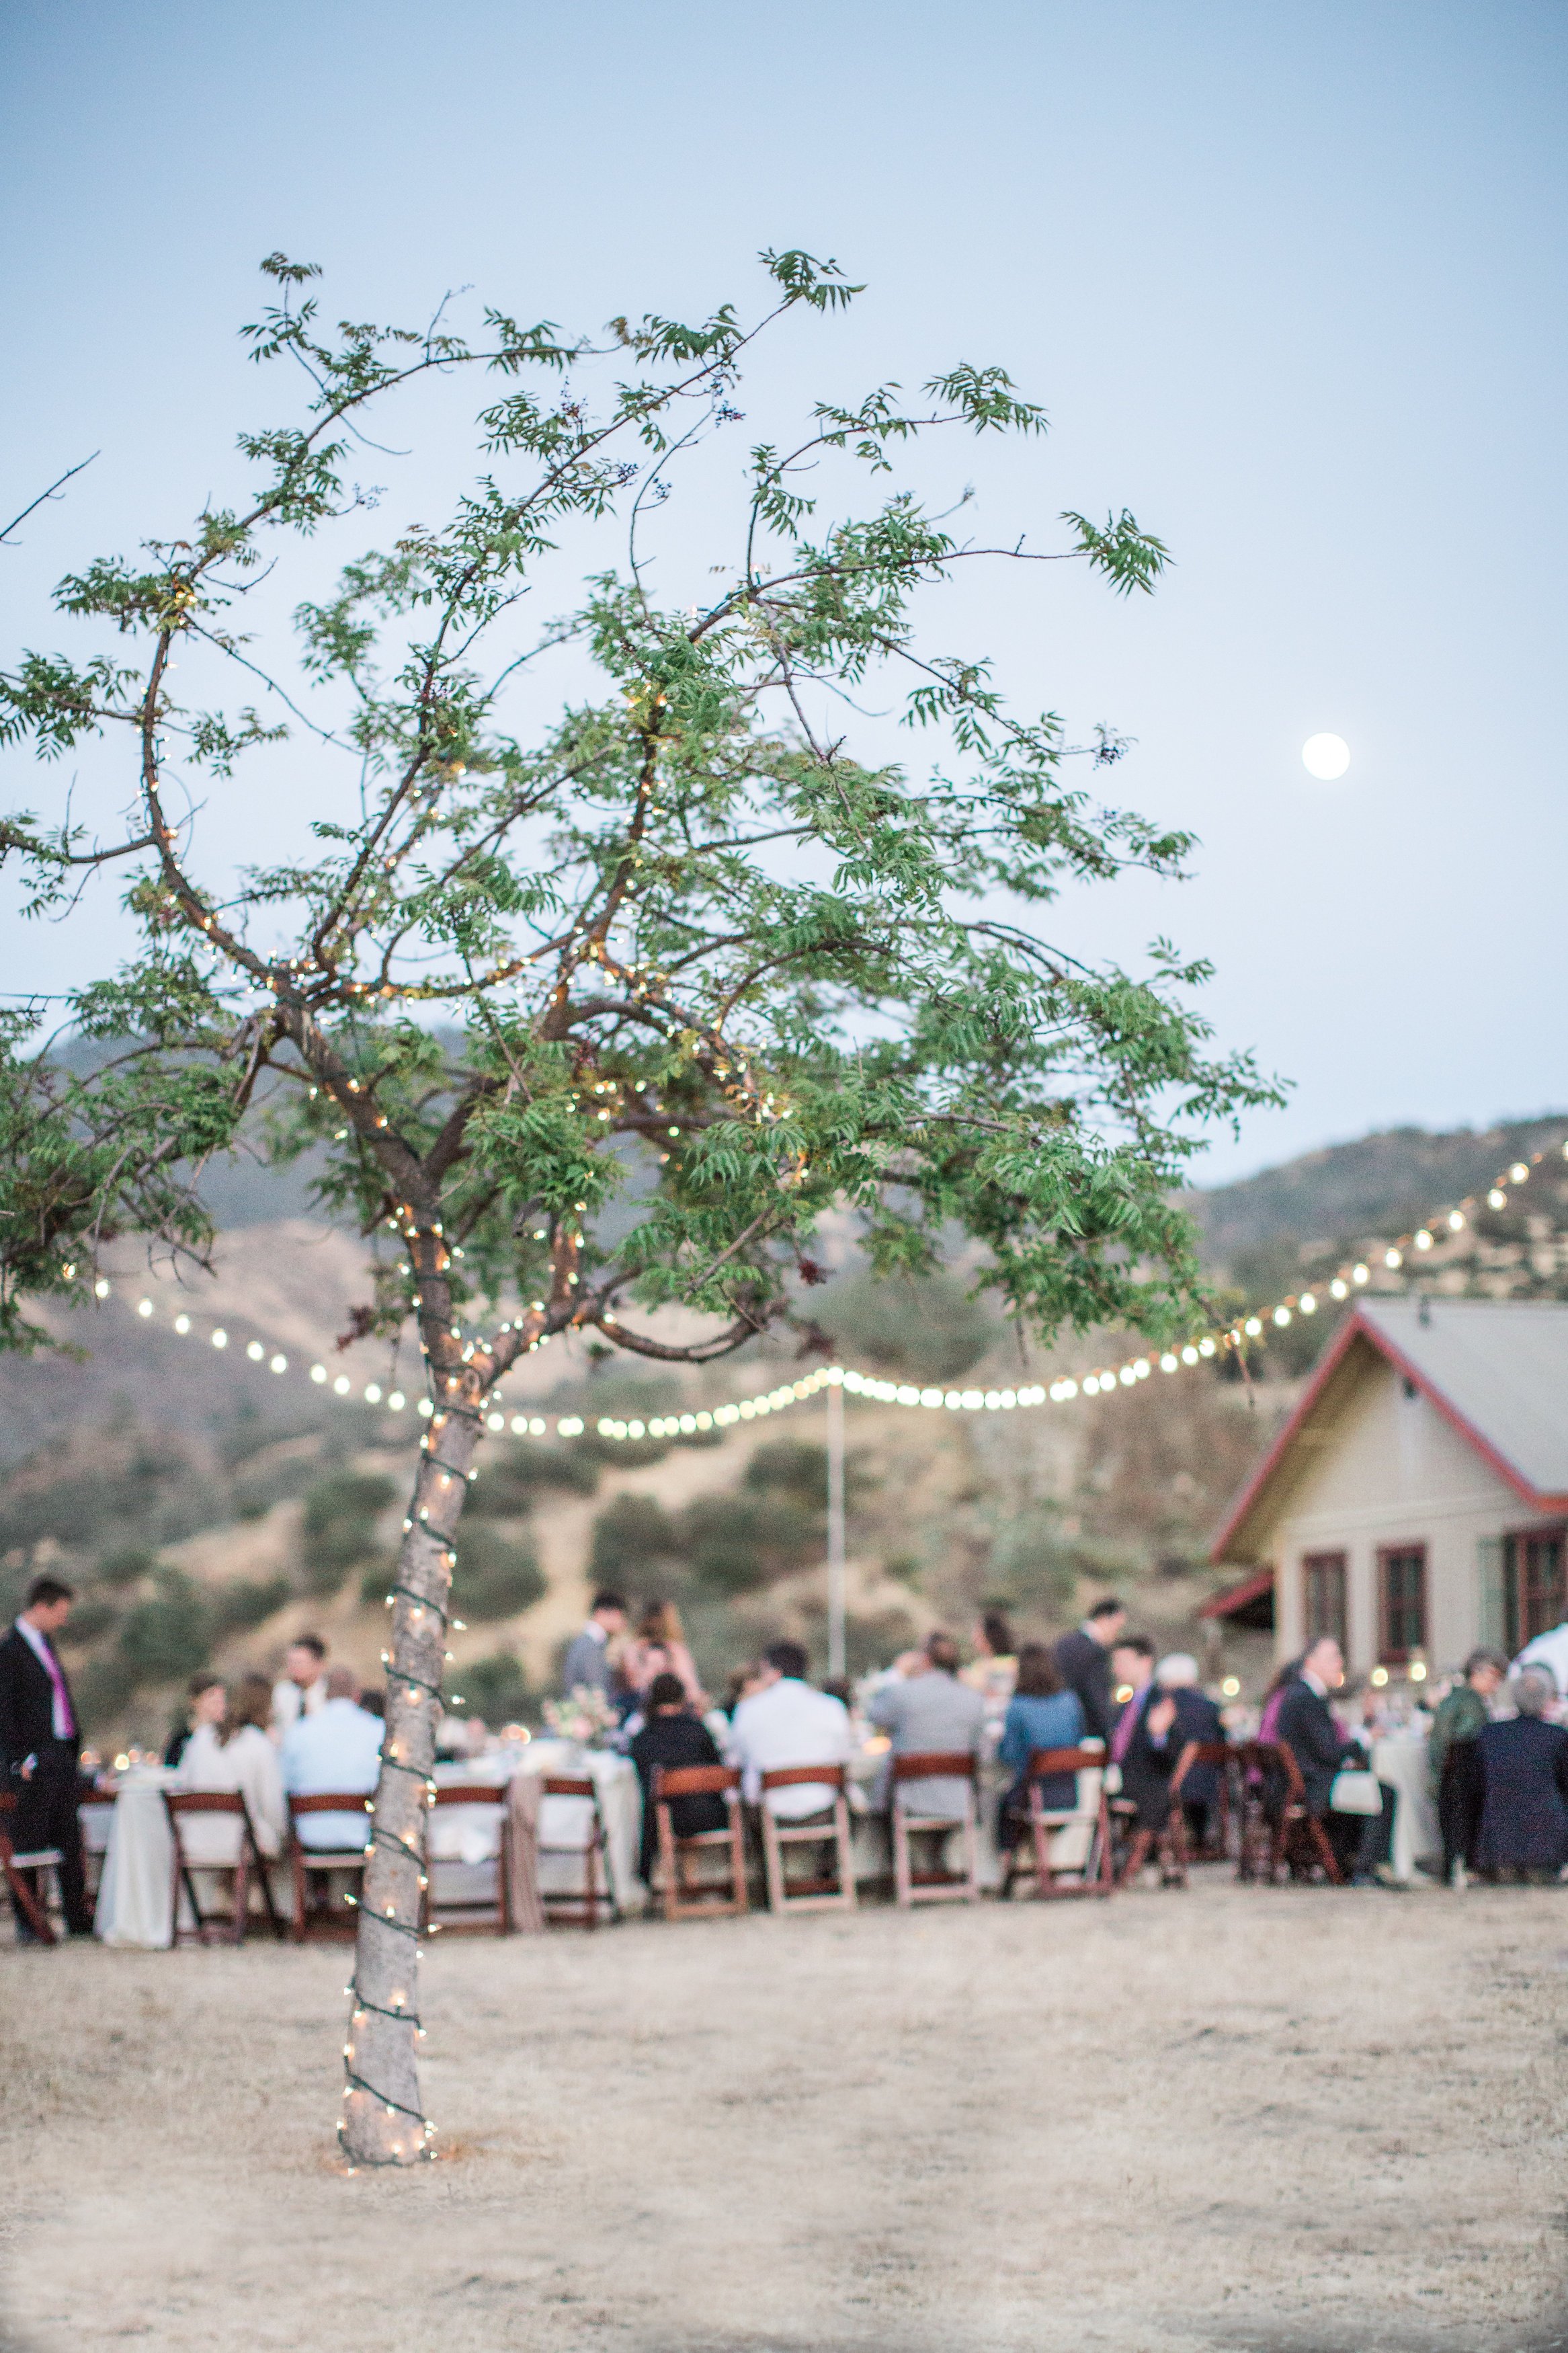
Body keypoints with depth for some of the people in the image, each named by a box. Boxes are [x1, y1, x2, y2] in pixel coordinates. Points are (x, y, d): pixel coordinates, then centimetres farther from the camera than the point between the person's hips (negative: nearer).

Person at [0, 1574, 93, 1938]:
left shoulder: (46, 1642, 15)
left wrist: (74, 1743, 15)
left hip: (63, 1757, 8)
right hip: (33, 1762, -8)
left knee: (70, 1843, 10)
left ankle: (78, 1919, 16)